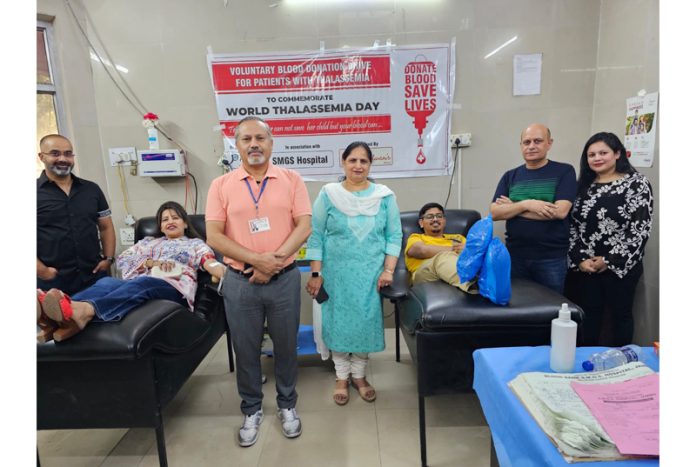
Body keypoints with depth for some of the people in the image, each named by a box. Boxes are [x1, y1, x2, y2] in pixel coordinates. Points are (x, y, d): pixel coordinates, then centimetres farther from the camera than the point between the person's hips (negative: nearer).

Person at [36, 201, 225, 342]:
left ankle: (85, 310, -63)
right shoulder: (149, 242, 33)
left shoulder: (195, 244, 23)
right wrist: (152, 262, 0)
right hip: (139, 285, 4)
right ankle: (67, 310, -58)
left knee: (140, 283, -37)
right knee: (107, 282, -29)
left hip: (173, 290, -4)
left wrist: (225, 274, -22)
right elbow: (122, 259, 18)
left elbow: (208, 261, 1)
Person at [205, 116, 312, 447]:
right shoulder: (221, 185, 0)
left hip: (284, 279, 0)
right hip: (240, 282, 1)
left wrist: (275, 260, -18)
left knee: (286, 346, 14)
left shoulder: (291, 180, 0)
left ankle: (287, 406, 37)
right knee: (246, 350, 14)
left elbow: (304, 226, -7)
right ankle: (251, 410, 36)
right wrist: (256, 259, -17)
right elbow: (214, 236, -6)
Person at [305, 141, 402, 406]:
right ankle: (342, 377, 27)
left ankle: (359, 375, 29)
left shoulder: (385, 196, 1)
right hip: (337, 273, -1)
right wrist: (315, 274, -6)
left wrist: (388, 270, -7)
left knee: (366, 322, 7)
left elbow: (394, 236, 2)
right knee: (338, 322, 6)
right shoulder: (328, 194, -3)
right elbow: (315, 236, -3)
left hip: (370, 274, 1)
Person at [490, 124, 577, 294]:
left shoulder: (564, 171, -2)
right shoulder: (510, 176, 6)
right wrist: (526, 204, -19)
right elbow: (494, 213, -3)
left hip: (552, 258, -2)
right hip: (515, 255, 3)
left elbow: (560, 211, -15)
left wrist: (511, 207, -10)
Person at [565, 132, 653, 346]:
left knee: (620, 315, 11)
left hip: (621, 267, -3)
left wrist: (610, 261, -14)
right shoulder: (584, 185, 7)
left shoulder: (637, 184, -5)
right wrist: (580, 259, -6)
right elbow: (573, 225, 4)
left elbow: (640, 229, -12)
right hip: (585, 267, 4)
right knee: (589, 315, 13)